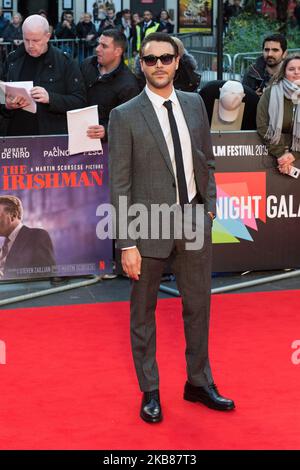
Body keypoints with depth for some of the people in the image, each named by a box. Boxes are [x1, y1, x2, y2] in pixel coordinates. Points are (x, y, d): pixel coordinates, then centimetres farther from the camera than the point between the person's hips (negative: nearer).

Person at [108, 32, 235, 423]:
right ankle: (150, 392, 24)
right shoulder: (125, 116, -10)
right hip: (150, 225, -4)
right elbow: (119, 184, -10)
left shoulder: (194, 104, 5)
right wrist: (127, 244, -14)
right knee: (143, 311, 9)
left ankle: (199, 383, 32)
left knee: (198, 305, 14)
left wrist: (210, 207, 6)